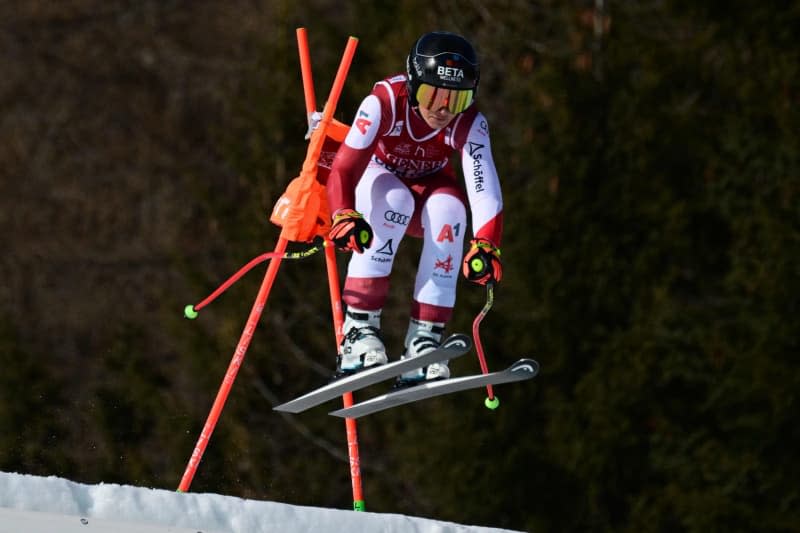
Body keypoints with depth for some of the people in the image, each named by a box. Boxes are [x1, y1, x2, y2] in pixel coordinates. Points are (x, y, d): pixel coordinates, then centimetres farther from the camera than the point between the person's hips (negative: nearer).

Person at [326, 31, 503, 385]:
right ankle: (358, 328, -35)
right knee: (394, 199, -36)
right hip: (377, 175, -2)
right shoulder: (385, 102, -32)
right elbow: (344, 167, -39)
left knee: (449, 206, -32)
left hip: (429, 189, 2)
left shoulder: (470, 124, -26)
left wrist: (486, 246, -54)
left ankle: (424, 337, -29)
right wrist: (345, 217, -58)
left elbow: (485, 191, -36)